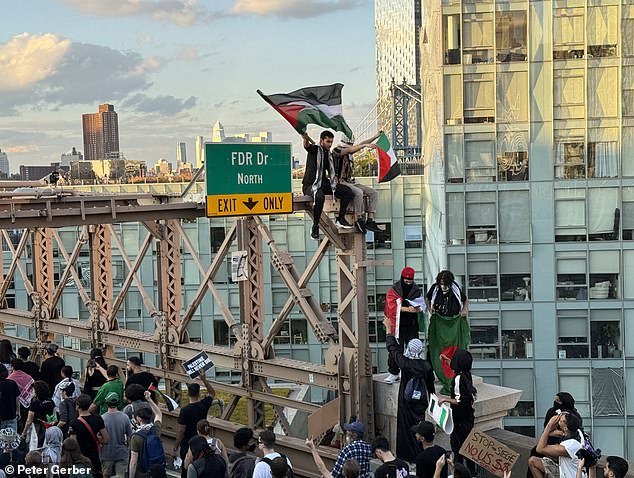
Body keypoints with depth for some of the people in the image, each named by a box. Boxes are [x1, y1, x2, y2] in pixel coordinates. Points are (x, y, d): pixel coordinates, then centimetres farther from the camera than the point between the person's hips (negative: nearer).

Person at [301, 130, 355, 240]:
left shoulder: (329, 154, 16)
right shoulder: (315, 149, -6)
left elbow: (331, 172, 27)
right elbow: (307, 146, -32)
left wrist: (334, 178, 6)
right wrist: (306, 139, -54)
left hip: (324, 184, 8)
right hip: (310, 185, -8)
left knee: (347, 191, -4)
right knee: (320, 197, -40)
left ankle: (340, 219, 2)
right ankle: (315, 226, -28)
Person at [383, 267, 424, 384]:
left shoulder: (416, 290, 7)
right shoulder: (394, 291, -3)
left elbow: (420, 306, 9)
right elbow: (393, 306, -13)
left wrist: (417, 308, -16)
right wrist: (407, 309, -24)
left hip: (412, 324, 3)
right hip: (398, 324, -3)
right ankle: (394, 373, 5)